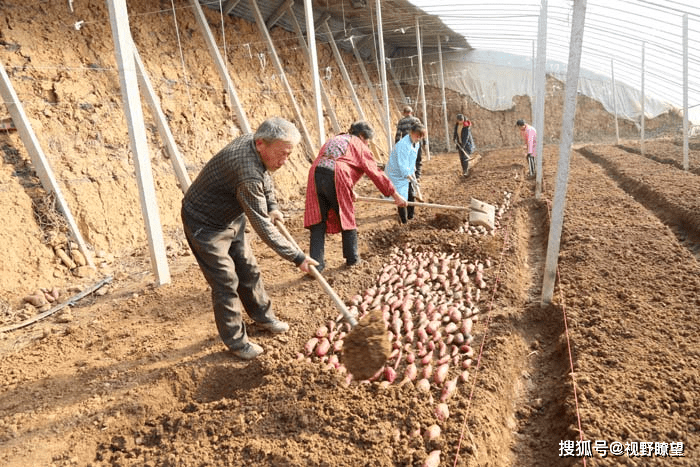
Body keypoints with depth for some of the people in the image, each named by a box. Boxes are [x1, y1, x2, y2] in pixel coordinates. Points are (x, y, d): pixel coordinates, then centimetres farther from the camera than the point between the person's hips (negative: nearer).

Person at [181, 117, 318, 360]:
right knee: (226, 283, -3)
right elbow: (262, 226, -34)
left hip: (231, 218, 9)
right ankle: (236, 341, 13)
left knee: (249, 270, 17)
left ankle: (262, 315, 36)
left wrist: (272, 205, 3)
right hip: (205, 224, -9)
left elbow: (266, 176, 14)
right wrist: (297, 257, -28)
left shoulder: (252, 142, -10)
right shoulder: (248, 173, -38)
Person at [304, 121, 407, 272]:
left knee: (318, 222, 5)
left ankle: (315, 263, 0)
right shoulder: (359, 146, 15)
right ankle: (352, 258, 26)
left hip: (315, 175, 5)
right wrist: (395, 195, 17)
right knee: (347, 218, 13)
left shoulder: (333, 140, 34)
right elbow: (376, 173, 12)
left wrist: (349, 191, 43)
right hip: (335, 178, -5)